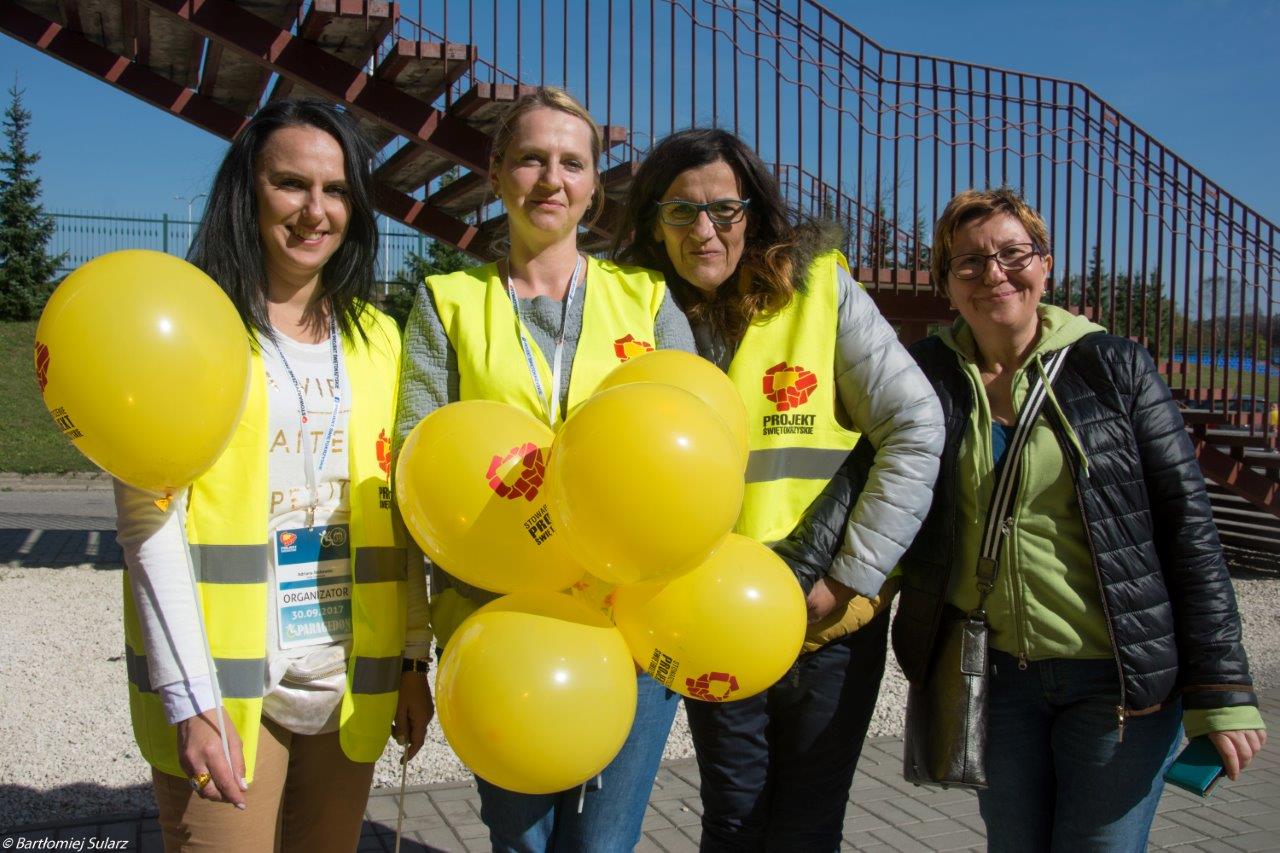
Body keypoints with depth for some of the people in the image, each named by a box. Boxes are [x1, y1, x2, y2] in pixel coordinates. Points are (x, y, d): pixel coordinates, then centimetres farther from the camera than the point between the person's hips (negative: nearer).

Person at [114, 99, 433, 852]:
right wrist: (190, 701, -15)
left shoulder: (376, 338, 10)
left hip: (350, 684, 4)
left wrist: (414, 657, 7)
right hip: (225, 685, -4)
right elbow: (150, 522, -9)